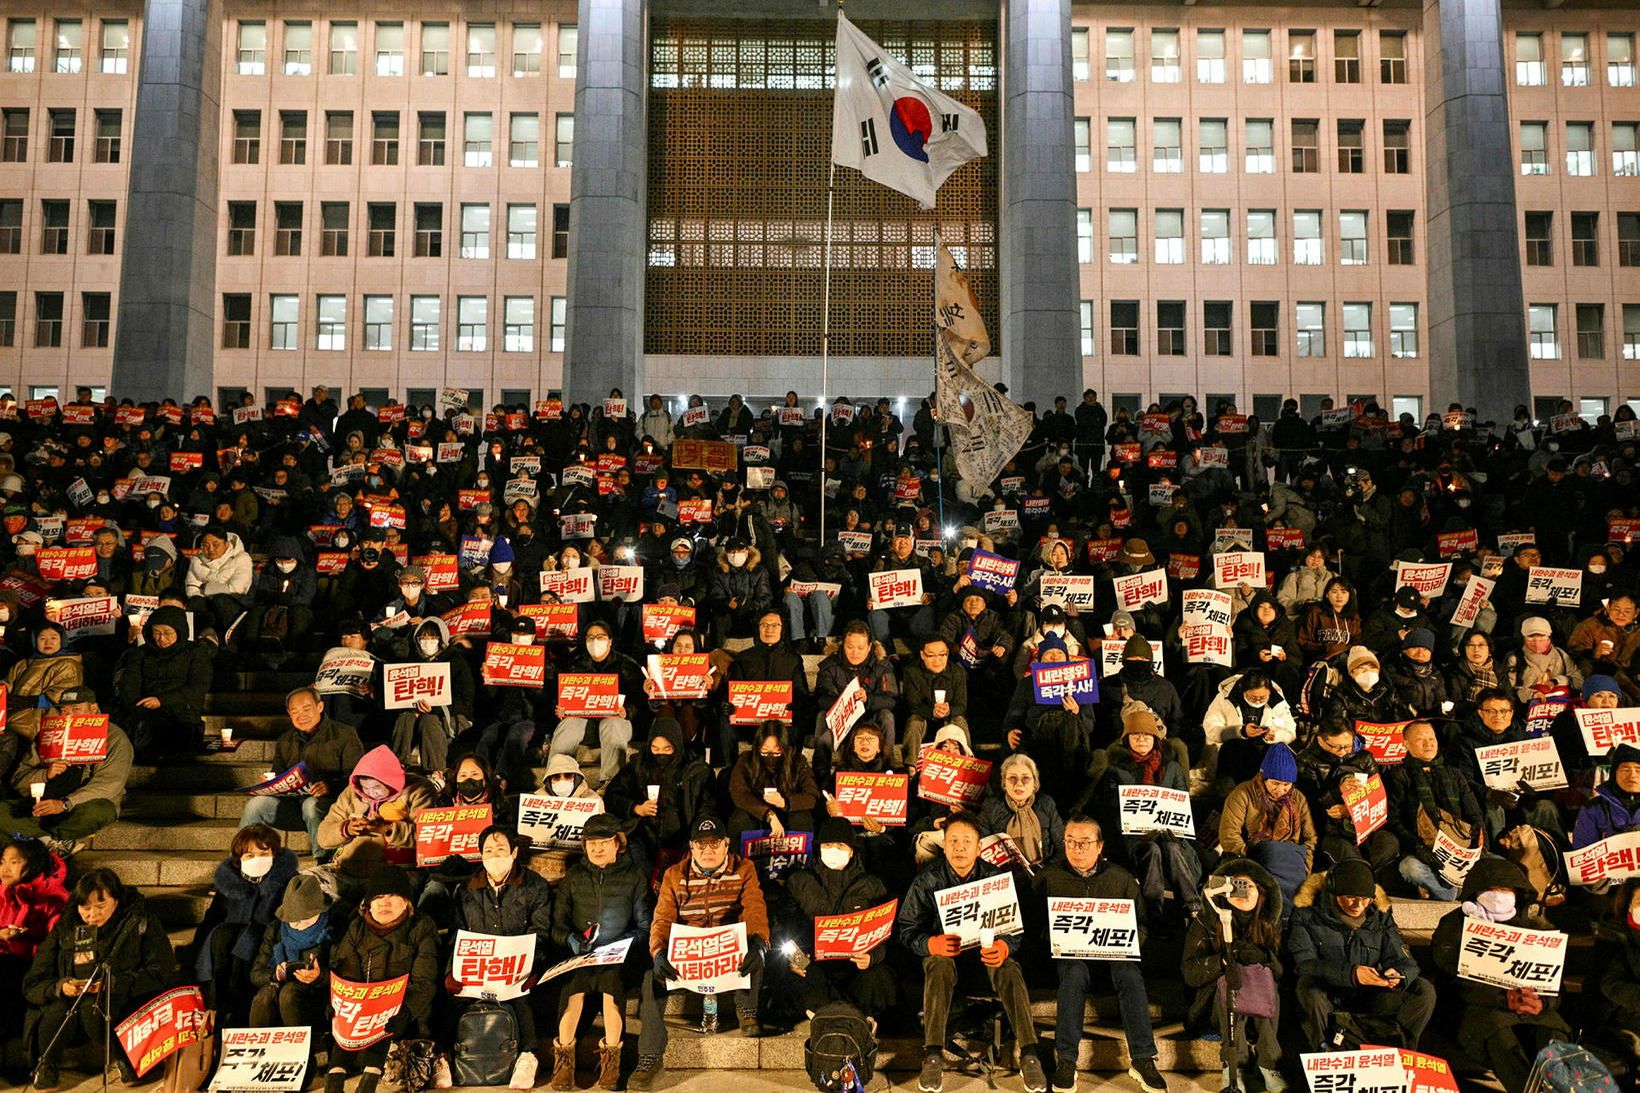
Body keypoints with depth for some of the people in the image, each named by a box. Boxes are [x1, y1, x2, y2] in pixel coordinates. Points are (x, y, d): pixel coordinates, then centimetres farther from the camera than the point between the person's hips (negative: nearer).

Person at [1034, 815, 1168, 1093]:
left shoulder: (1120, 878, 9)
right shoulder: (1049, 876, 6)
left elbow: (1141, 923, 12)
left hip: (1113, 952, 1)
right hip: (1069, 953, -1)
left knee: (1130, 975, -31)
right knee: (1075, 973, -34)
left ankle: (1142, 1060, -27)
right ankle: (1065, 1061, -32)